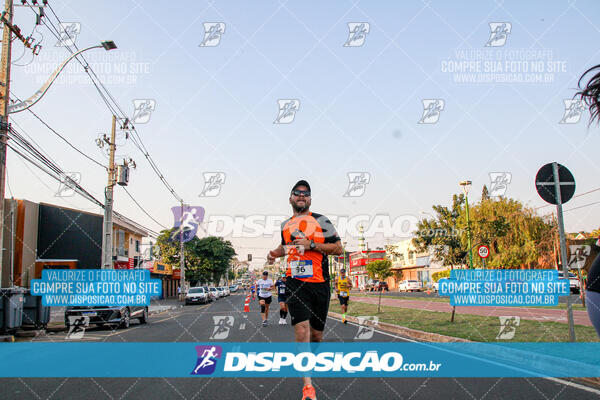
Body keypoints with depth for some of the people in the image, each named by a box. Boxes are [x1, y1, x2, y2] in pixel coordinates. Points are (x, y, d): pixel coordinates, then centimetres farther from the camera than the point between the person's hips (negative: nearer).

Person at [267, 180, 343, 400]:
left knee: (316, 333, 10)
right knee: (301, 331, -14)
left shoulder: (320, 220, 2)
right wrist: (275, 253, 12)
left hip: (319, 283, -1)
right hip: (295, 283, 1)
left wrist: (311, 244, -13)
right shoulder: (285, 224, 14)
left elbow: (338, 248, -3)